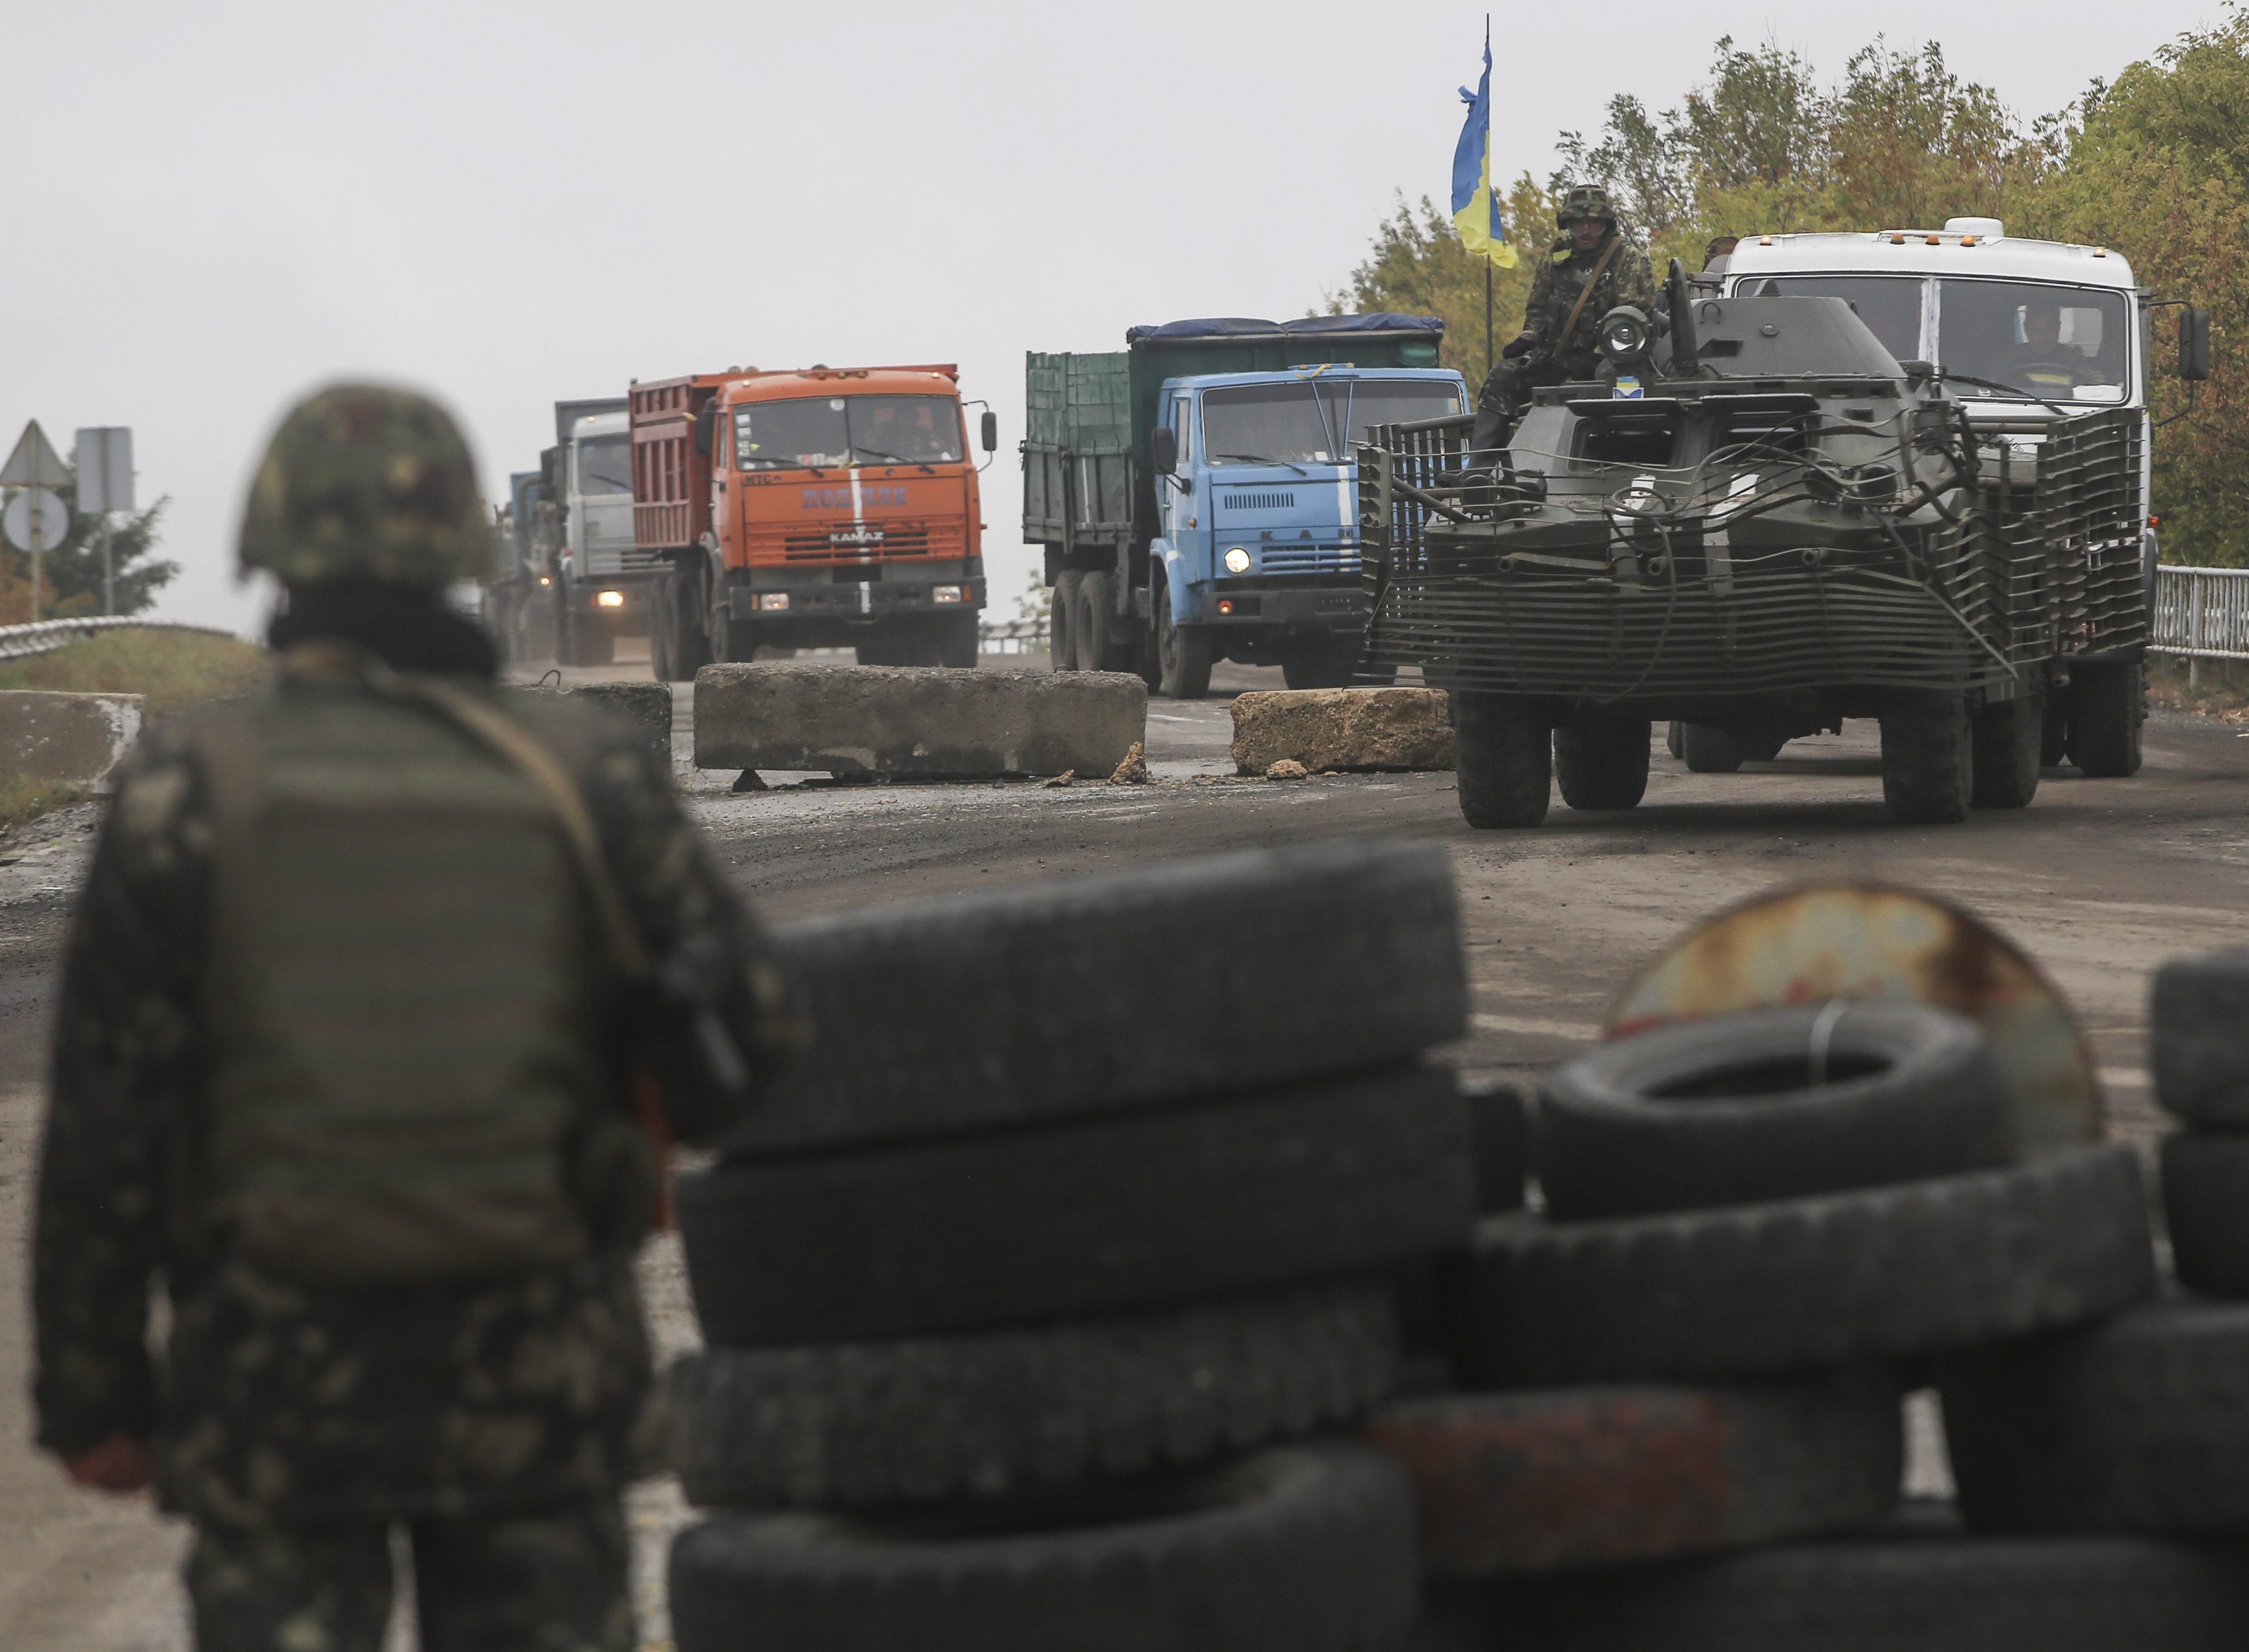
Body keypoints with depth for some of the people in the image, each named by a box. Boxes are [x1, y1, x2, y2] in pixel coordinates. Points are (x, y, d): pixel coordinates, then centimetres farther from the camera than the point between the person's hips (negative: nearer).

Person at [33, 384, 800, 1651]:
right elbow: (751, 1050, -1)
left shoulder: (188, 795, -7)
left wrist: (92, 1392, 1)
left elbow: (106, 1124, -6)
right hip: (537, 1387, 1)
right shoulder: (587, 774, -4)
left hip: (278, 1395, -1)